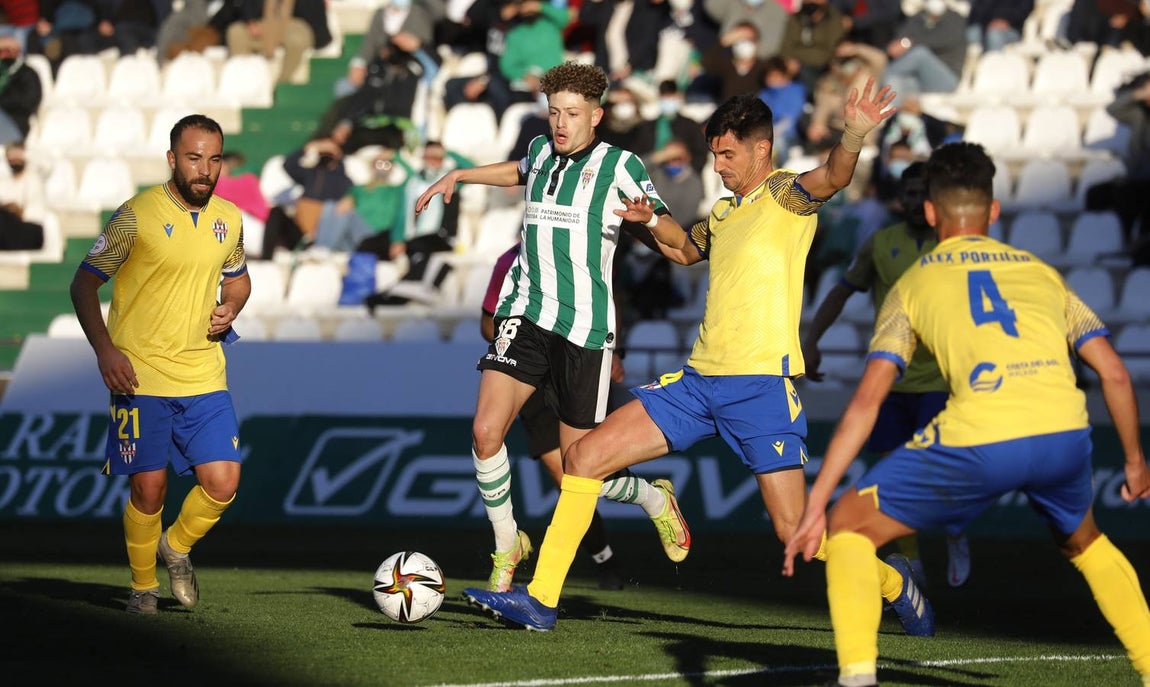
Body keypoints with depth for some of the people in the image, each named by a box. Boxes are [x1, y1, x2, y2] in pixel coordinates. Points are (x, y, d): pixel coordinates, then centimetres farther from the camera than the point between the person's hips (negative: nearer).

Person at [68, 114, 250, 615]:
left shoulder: (228, 219, 6)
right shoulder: (137, 215, -9)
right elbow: (84, 283, -4)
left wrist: (231, 308, 3)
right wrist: (104, 350, -15)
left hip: (205, 377, 4)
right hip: (140, 376, -4)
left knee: (223, 483, -6)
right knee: (148, 488, -2)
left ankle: (177, 547, 24)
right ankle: (143, 587, 21)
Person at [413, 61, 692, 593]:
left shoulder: (619, 166, -5)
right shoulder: (542, 151, 9)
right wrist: (456, 176, 32)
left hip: (584, 328, -4)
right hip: (525, 314, 4)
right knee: (486, 430, -16)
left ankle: (655, 499, 32)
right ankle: (507, 545, 5)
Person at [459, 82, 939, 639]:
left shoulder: (785, 194, -4)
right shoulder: (724, 211, 18)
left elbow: (832, 177, -27)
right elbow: (687, 250, 40)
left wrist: (853, 136, -49)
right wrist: (652, 220, 19)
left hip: (763, 382, -7)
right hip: (700, 378, 7)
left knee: (794, 530, -8)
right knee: (584, 456, -1)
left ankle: (895, 586, 19)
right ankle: (540, 599, 2)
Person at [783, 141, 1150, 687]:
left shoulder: (913, 284, 19)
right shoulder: (1042, 273, 26)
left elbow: (867, 400, 9)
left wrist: (815, 505, 8)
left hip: (979, 438, -3)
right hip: (1063, 435, 3)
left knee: (850, 525, 15)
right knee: (1083, 540, 35)